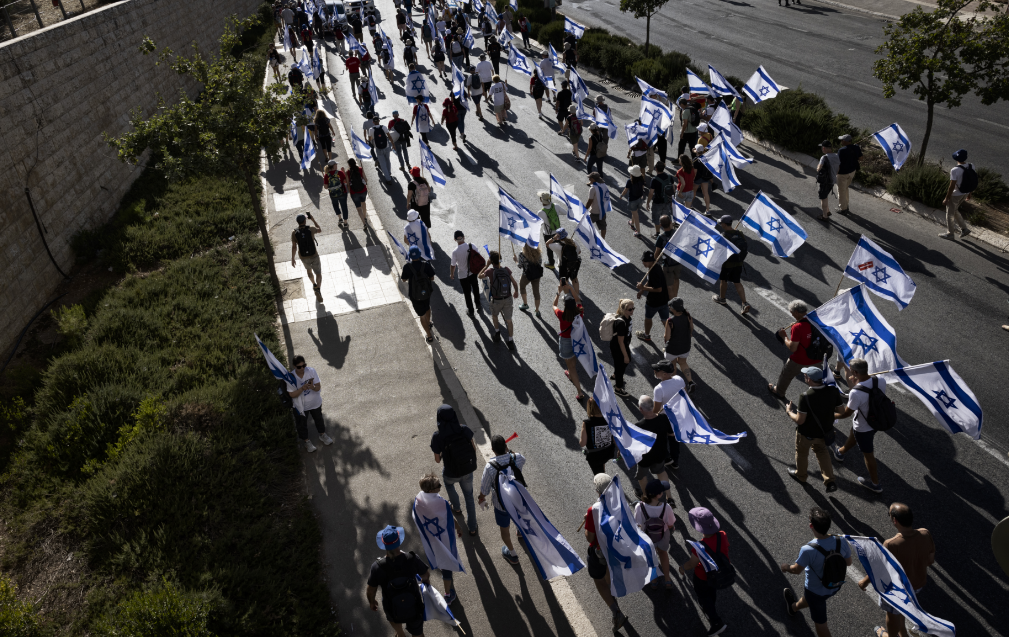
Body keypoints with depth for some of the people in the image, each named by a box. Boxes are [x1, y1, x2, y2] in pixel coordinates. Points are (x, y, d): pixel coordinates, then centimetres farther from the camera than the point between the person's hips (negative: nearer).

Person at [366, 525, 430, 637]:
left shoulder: (378, 567, -30)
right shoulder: (411, 559, -27)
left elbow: (371, 591, -15)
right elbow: (426, 575, -8)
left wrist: (371, 602, 8)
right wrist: (425, 581, 17)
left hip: (394, 611, 0)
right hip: (414, 609, 0)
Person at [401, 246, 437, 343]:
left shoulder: (407, 267, -23)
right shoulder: (426, 265, -19)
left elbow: (404, 279, -6)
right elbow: (432, 278, -8)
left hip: (415, 295, -3)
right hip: (427, 291, 3)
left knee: (422, 315, 11)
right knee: (427, 308, 33)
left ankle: (429, 336, 18)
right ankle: (428, 323, 59)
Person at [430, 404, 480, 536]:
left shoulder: (437, 437, -26)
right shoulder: (464, 429, -19)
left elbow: (437, 460, -14)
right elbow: (474, 448, -6)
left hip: (452, 474, -2)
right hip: (468, 471, 2)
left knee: (448, 481, 38)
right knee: (469, 497, 28)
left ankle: (456, 507, 59)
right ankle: (472, 528, 39)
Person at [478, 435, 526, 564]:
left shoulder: (490, 467, -34)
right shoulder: (517, 458, -25)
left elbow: (484, 489, -18)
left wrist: (481, 498, 3)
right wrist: (509, 450, -2)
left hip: (501, 504, -3)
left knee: (504, 529, 25)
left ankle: (512, 554, 46)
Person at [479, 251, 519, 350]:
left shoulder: (490, 271, -21)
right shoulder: (506, 270, -11)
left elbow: (479, 276, -3)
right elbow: (515, 283, -4)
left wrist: (487, 265, -1)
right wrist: (516, 292, 15)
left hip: (496, 301, -2)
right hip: (508, 299, 2)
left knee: (494, 316, 30)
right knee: (509, 320, 16)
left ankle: (497, 332, 48)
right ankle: (510, 341, 25)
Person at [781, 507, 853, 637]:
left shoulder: (808, 550, -38)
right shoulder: (841, 542, -24)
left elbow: (796, 570, -20)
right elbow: (848, 562, -5)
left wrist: (786, 567, 2)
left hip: (817, 591, -6)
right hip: (836, 586, 6)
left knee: (820, 623, 18)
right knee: (809, 597, 37)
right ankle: (794, 607, 67)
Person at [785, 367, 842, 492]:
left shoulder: (805, 397, -34)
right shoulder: (833, 391, -19)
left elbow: (800, 420, -28)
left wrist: (789, 412, -9)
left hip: (806, 434, -4)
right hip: (824, 431, 4)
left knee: (802, 453, 25)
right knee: (821, 451, 32)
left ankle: (800, 476, 51)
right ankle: (830, 481, 30)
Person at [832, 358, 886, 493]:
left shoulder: (856, 393, -38)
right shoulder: (881, 380, -21)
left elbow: (846, 413, -21)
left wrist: (832, 415, -3)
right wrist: (856, 384, -7)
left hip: (863, 428, -7)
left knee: (868, 454, 16)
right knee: (853, 436, 34)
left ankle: (875, 484, 36)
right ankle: (841, 452, 63)